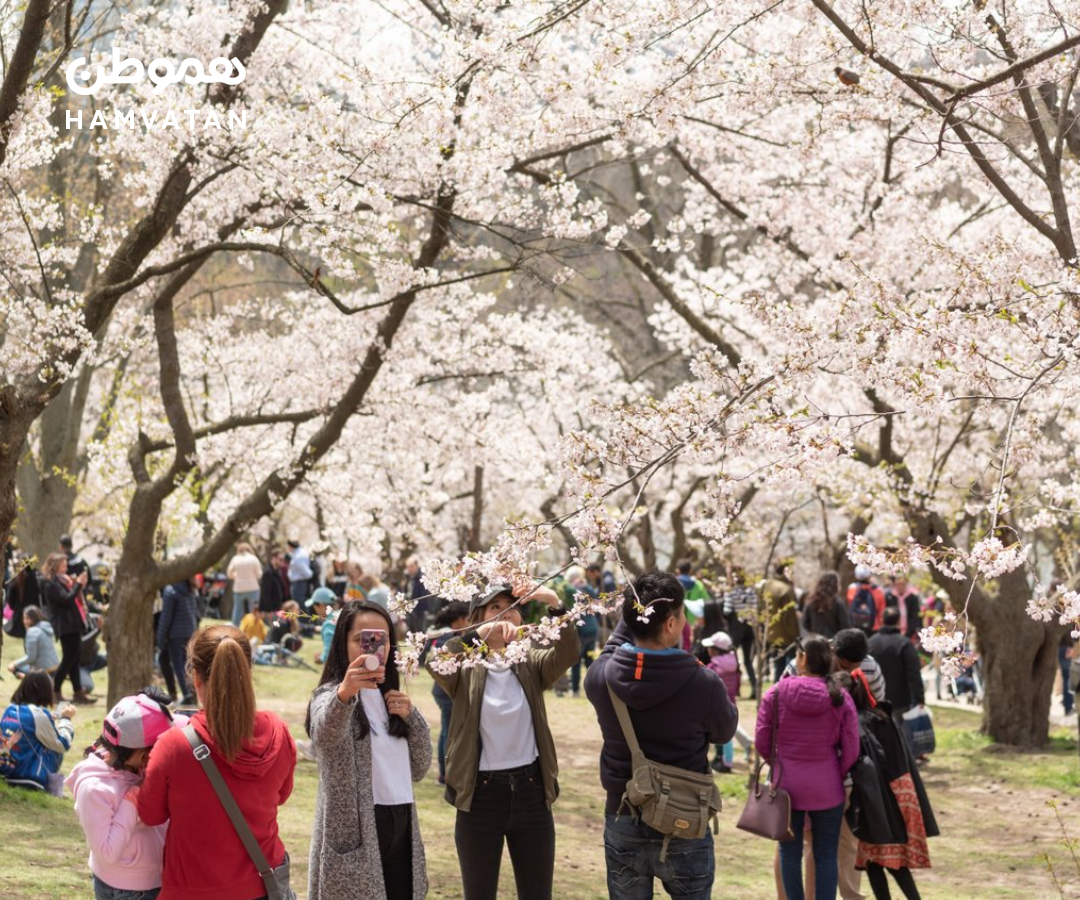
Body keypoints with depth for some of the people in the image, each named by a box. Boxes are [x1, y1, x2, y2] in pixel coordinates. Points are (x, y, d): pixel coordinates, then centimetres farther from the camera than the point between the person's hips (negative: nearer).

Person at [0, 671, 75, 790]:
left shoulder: (9, 709, 5)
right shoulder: (38, 714, -16)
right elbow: (63, 746, -5)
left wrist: (53, 720, 17)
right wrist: (66, 719, 8)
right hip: (29, 777, -7)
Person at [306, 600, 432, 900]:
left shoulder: (390, 697, 14)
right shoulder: (330, 695, -8)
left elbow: (419, 768, 15)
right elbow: (324, 733, -33)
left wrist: (411, 715, -1)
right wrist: (344, 692, -54)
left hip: (399, 830, 7)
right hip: (355, 833, -7)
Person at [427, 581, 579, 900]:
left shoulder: (531, 664, 3)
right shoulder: (465, 669, -3)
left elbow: (568, 652, -16)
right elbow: (435, 662, -24)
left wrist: (555, 604, -31)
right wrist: (479, 634, -39)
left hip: (530, 791, 2)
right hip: (481, 794, -2)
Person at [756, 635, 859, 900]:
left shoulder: (776, 693, -8)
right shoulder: (840, 697, -6)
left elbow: (762, 742, -5)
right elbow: (851, 750, -5)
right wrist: (838, 776, 11)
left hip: (787, 785, 0)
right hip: (827, 788, 0)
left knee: (790, 852, 12)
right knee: (826, 855, 8)